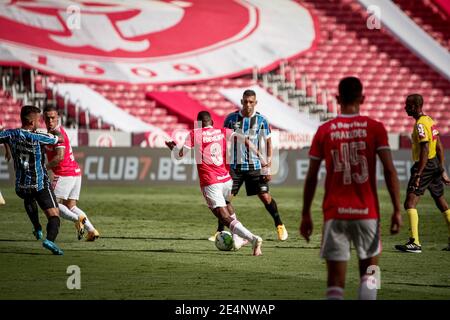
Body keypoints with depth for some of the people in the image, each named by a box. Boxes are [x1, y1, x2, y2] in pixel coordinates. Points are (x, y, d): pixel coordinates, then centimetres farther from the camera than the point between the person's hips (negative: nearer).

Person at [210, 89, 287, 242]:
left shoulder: (261, 120, -3)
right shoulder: (231, 118, -1)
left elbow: (268, 142, 3)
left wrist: (268, 166, -4)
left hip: (255, 166, -1)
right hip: (235, 166, 1)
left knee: (265, 197, -7)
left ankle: (279, 226, 13)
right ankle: (220, 232, 7)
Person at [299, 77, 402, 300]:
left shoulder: (324, 131, 3)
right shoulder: (375, 129, 0)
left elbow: (311, 176, 4)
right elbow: (389, 170, -7)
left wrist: (306, 215, 11)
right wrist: (397, 210, -5)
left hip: (334, 214, 0)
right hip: (367, 213, 0)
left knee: (335, 281, 1)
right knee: (369, 273, 16)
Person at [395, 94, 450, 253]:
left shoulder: (420, 124, -16)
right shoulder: (429, 120, 13)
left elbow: (425, 151, -24)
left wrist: (418, 175, -26)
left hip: (425, 166, -10)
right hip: (435, 165, 10)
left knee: (410, 203, -12)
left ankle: (415, 243, -20)